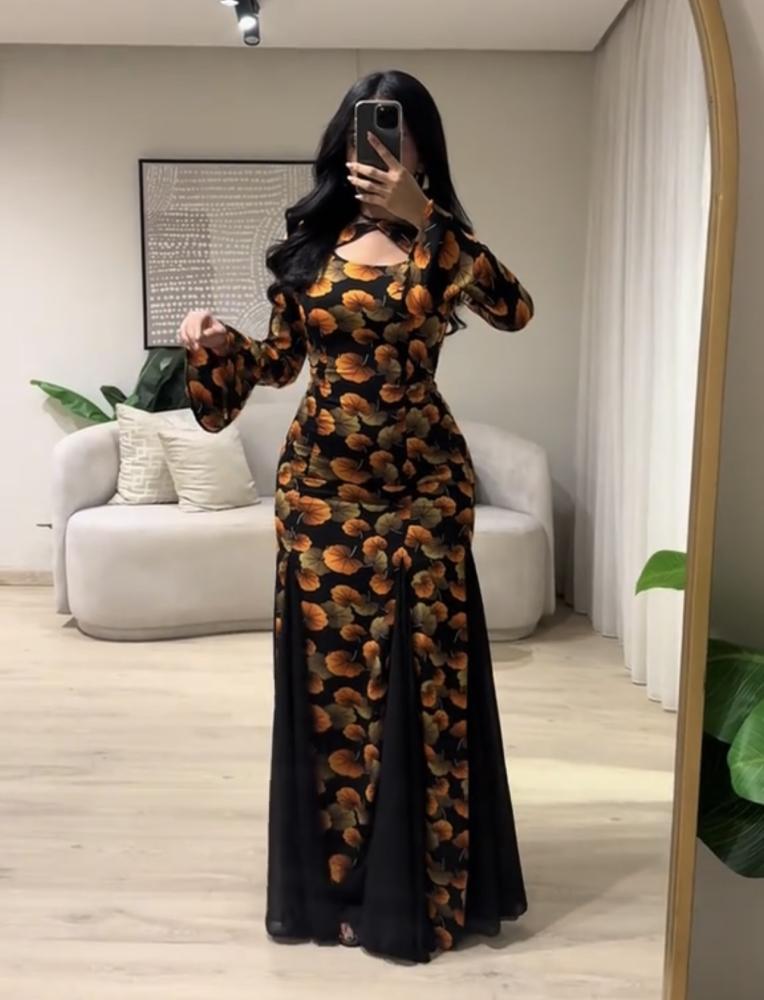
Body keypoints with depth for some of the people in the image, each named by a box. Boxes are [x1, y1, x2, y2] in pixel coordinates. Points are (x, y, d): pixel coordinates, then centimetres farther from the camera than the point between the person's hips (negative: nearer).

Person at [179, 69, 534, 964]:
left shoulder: (441, 245, 2)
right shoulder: (310, 241, 8)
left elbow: (516, 310, -18)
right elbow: (281, 360, 12)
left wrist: (423, 220, -23)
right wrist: (220, 344, -8)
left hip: (422, 488, -1)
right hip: (320, 486, 2)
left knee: (423, 677, 3)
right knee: (330, 677, 7)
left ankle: (422, 884, 22)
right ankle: (334, 878, 26)